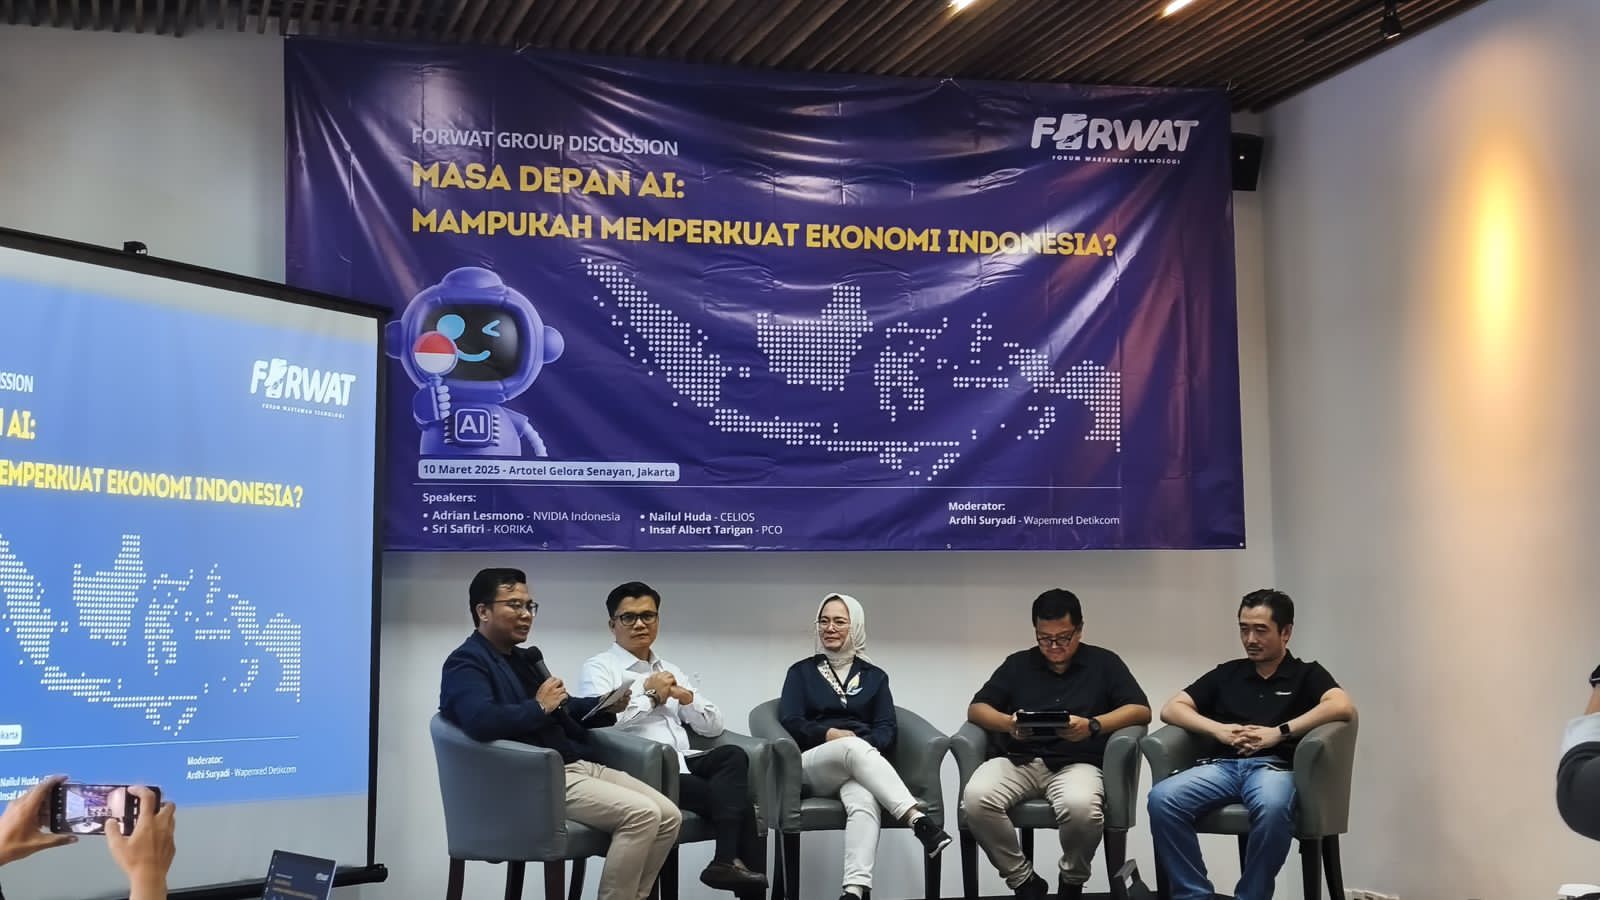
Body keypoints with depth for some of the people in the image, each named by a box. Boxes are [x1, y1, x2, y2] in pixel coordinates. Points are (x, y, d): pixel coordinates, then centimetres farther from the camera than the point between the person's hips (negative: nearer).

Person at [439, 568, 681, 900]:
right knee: (641, 814, -24)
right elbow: (480, 721, -28)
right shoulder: (466, 662, -7)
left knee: (668, 816, -4)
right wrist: (539, 707, -15)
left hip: (576, 764, 10)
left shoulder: (524, 657, 23)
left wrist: (606, 705, 11)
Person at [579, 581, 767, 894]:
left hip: (683, 764, 6)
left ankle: (728, 861, -26)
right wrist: (651, 696, -4)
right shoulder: (599, 668, 5)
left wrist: (685, 696, 2)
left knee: (733, 755, -26)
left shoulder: (670, 670, 25)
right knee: (734, 796, -25)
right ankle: (747, 865, -10)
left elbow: (714, 726, 20)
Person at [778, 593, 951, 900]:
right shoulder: (801, 671, 18)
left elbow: (887, 729, 9)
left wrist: (866, 746, -15)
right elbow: (790, 722, 3)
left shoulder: (874, 676, 22)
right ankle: (918, 821, -53)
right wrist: (831, 734, -14)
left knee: (864, 800, -38)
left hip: (861, 761, 1)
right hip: (814, 764, -1)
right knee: (854, 747, -38)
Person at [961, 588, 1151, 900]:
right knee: (976, 798, -31)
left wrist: (1093, 725, -15)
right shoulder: (1017, 664, 17)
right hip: (1018, 761, 2)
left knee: (1081, 806, -37)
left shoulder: (1104, 663, 13)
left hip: (1076, 763, -2)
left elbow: (1141, 710, 3)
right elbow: (976, 709, 11)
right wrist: (1008, 723, -12)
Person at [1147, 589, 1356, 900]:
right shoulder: (1226, 673, 25)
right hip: (1221, 765, 3)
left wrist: (1279, 732, -11)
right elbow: (1171, 709, 19)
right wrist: (1218, 729, 1)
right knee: (1162, 799, -28)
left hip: (1273, 766, -3)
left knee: (1273, 808, -41)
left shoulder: (1306, 674, 15)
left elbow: (1343, 707, -5)